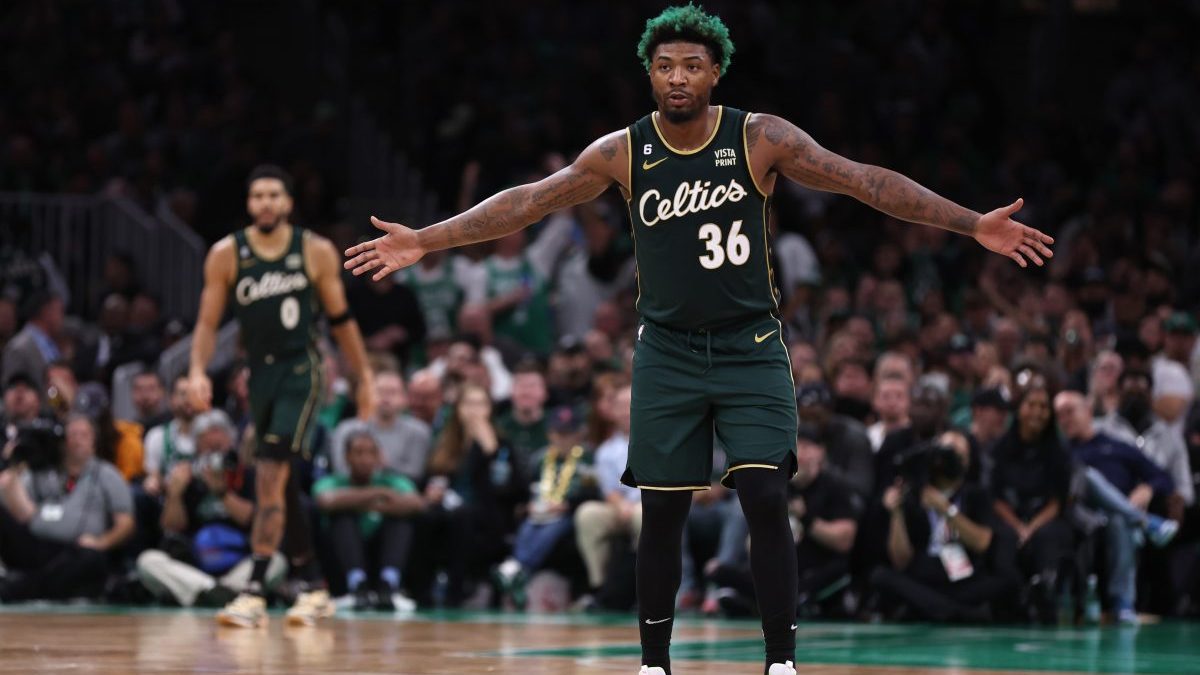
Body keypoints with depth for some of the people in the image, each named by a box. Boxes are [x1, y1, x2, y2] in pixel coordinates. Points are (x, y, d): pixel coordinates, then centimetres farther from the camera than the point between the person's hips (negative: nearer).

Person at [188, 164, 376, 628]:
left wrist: (364, 379, 8)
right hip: (260, 374, 4)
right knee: (283, 485, 12)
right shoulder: (226, 255, 0)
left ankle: (255, 592, -20)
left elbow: (340, 319, 6)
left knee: (270, 477, -17)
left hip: (300, 371, -4)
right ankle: (314, 589, 26)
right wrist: (198, 371, -13)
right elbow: (208, 321, 2)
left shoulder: (316, 252, -3)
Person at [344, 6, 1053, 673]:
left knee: (766, 497, -13)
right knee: (662, 510, 2)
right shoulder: (623, 152, -4)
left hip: (751, 347, -2)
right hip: (668, 351, 2)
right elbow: (528, 201, -1)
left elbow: (866, 181, -11)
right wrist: (425, 241, -5)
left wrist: (975, 225, -16)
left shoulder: (761, 139, -8)